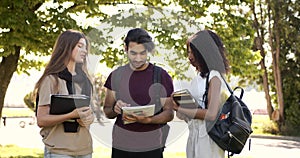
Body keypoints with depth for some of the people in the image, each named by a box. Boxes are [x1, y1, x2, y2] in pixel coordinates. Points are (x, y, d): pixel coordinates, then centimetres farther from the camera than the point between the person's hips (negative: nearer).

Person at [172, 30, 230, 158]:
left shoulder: (214, 77, -12)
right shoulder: (198, 78, 10)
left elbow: (211, 114, -20)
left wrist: (178, 109, -15)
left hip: (208, 137, -7)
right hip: (193, 136, 7)